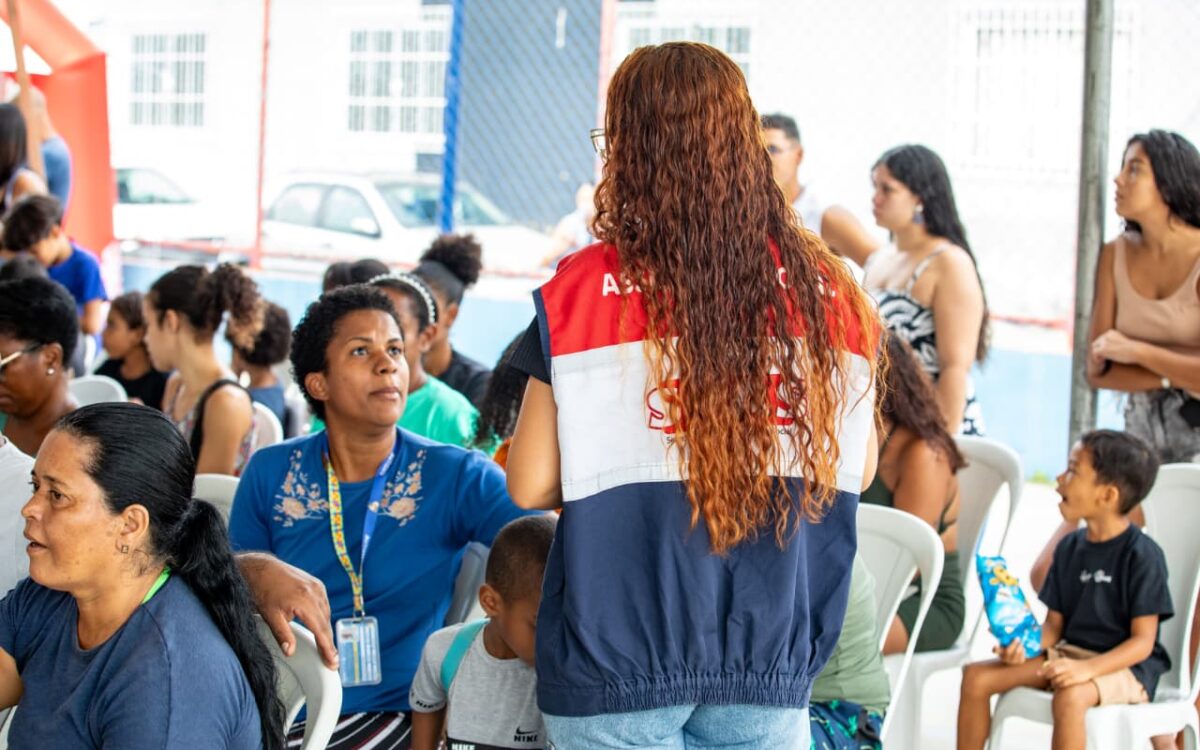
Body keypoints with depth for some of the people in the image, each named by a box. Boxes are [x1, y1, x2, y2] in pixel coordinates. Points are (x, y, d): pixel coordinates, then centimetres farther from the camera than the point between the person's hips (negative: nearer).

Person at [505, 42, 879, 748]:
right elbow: (855, 469, 10)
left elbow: (531, 485, -5)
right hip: (769, 659, 2)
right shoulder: (828, 292, 0)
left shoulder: (583, 292, -8)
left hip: (617, 660, -2)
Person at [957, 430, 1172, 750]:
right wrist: (1023, 647, -10)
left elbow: (1143, 641, -14)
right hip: (1066, 653, 8)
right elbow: (1054, 624, 12)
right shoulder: (1070, 548, 10)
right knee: (976, 676, -6)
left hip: (1123, 665, -8)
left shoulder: (1142, 555, -12)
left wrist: (1087, 668, -28)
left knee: (1070, 696, -39)